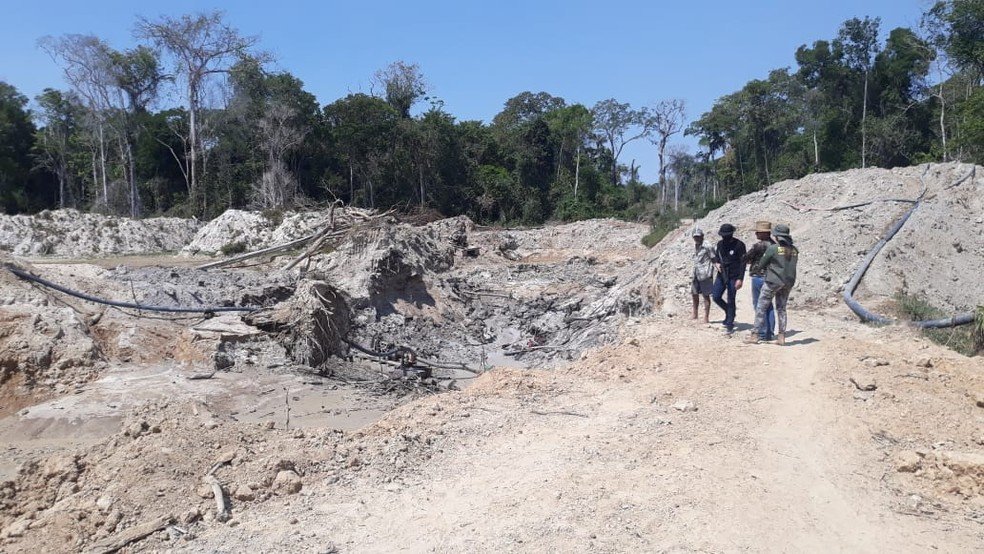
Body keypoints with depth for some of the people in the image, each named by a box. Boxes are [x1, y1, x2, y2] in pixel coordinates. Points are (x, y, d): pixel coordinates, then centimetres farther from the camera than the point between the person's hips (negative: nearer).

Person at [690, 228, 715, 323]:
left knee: (706, 296, -1)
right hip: (696, 275, 7)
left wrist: (710, 274, -20)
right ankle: (695, 315, 27)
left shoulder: (707, 247, -10)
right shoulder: (695, 247, 12)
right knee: (695, 294, 14)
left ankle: (706, 317, 3)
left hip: (705, 275, -7)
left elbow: (713, 260, -9)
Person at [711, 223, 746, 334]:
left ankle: (729, 325, 7)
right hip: (721, 275, 5)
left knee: (731, 301, -2)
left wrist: (740, 279, -15)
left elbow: (743, 263, -10)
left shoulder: (739, 245, -10)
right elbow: (716, 256, 20)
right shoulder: (720, 244, 6)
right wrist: (717, 263, -4)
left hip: (733, 277, -5)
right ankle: (729, 312, 28)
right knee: (716, 296, 2)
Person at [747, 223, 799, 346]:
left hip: (773, 281, -5)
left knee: (761, 307, 3)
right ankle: (781, 336, 12)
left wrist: (756, 266, 20)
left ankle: (755, 335, 2)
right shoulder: (794, 250, 4)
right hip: (788, 283, 5)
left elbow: (761, 265, -3)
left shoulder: (772, 248, -11)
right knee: (781, 309, 14)